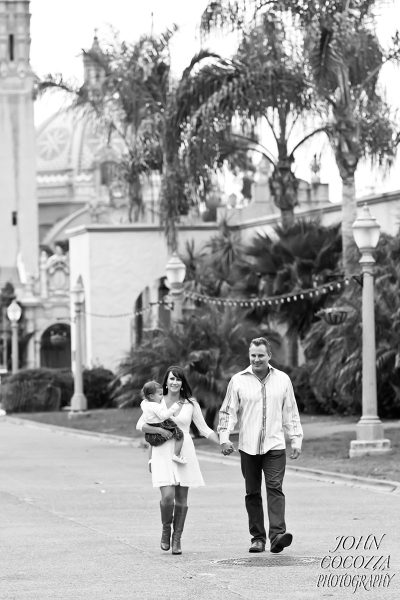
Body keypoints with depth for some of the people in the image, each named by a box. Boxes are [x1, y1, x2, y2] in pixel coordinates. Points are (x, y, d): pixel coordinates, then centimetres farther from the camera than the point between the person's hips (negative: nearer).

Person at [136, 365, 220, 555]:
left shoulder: (190, 404, 7)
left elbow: (204, 429, 8)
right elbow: (140, 425, 3)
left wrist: (222, 443, -4)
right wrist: (160, 430, -13)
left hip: (184, 452, 2)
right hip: (163, 453, -2)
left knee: (181, 498, 2)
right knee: (167, 496, -14)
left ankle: (177, 539, 13)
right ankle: (166, 529, 13)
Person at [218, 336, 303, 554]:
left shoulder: (282, 380, 7)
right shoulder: (238, 381, 4)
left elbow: (291, 413, 13)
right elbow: (228, 411, 5)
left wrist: (296, 440, 10)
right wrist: (224, 437, -7)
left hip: (275, 446, -1)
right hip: (248, 447, 1)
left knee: (275, 489, -13)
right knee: (252, 493, 6)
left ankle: (277, 534, -22)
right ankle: (257, 538, 13)